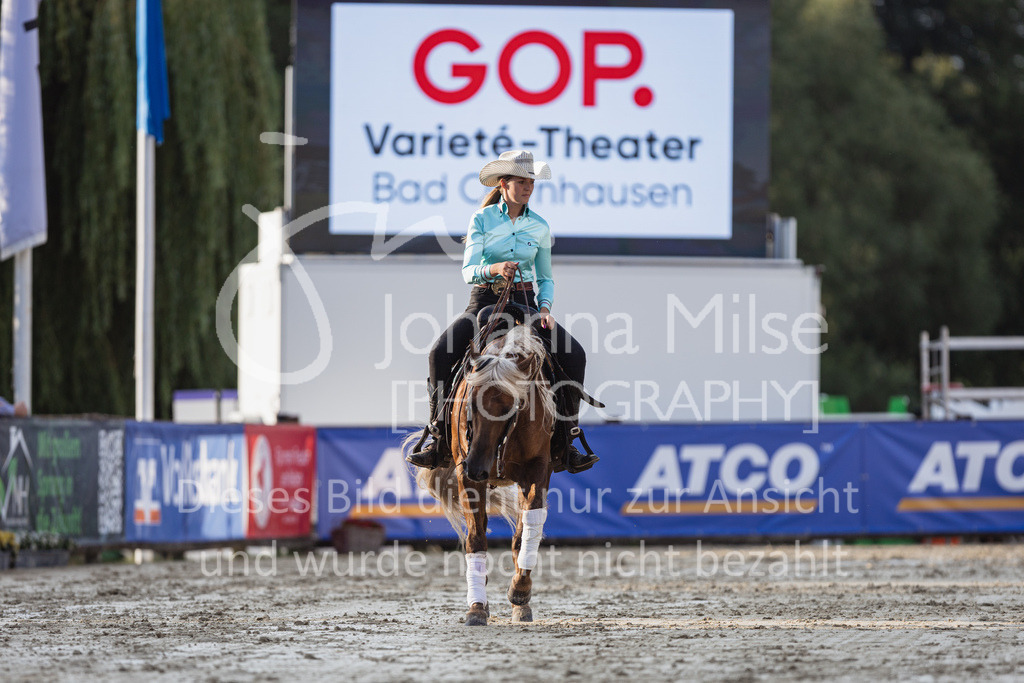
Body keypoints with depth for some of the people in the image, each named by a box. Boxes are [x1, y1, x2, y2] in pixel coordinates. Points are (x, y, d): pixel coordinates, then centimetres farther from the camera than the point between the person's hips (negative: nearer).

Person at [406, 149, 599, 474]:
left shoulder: (540, 227, 7)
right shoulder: (482, 220, 0)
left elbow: (546, 278, 15)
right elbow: (468, 271, -8)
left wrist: (545, 308, -5)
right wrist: (494, 269, -30)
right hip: (484, 300, -2)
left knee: (575, 355, -19)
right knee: (441, 353, -27)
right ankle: (439, 438, -17)